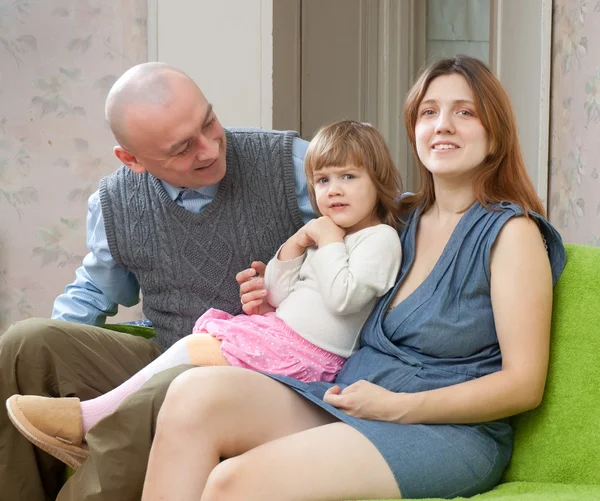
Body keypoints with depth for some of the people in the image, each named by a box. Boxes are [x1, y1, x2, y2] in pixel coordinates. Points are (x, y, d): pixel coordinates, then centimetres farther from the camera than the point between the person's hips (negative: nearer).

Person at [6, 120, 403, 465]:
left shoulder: (381, 238, -6)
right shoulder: (322, 233, 22)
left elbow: (343, 299, -20)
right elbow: (278, 296, 16)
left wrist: (330, 243, -13)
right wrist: (292, 247, 2)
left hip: (304, 353, -9)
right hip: (280, 334, 9)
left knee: (196, 350, -15)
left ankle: (87, 418, -13)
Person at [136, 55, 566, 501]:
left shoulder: (511, 231, -4)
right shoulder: (402, 218, 16)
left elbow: (524, 385, -8)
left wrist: (397, 406, -15)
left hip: (448, 431, -6)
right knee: (195, 392, -22)